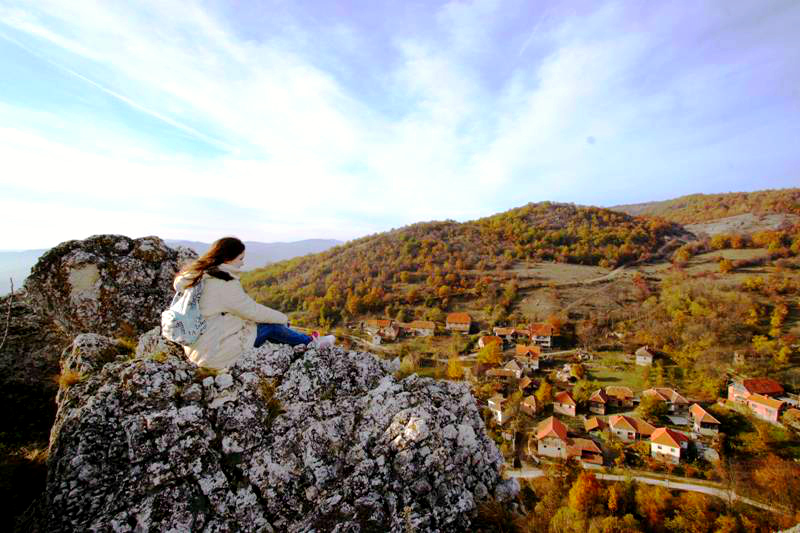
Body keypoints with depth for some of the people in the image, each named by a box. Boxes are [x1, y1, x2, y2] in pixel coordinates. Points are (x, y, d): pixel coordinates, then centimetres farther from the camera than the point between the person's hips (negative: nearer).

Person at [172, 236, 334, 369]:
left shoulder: (198, 274, 3)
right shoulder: (225, 284, -24)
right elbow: (253, 310, -15)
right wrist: (283, 318, 2)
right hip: (215, 352, -8)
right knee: (271, 327, 1)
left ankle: (308, 341, 24)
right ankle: (311, 342, 20)